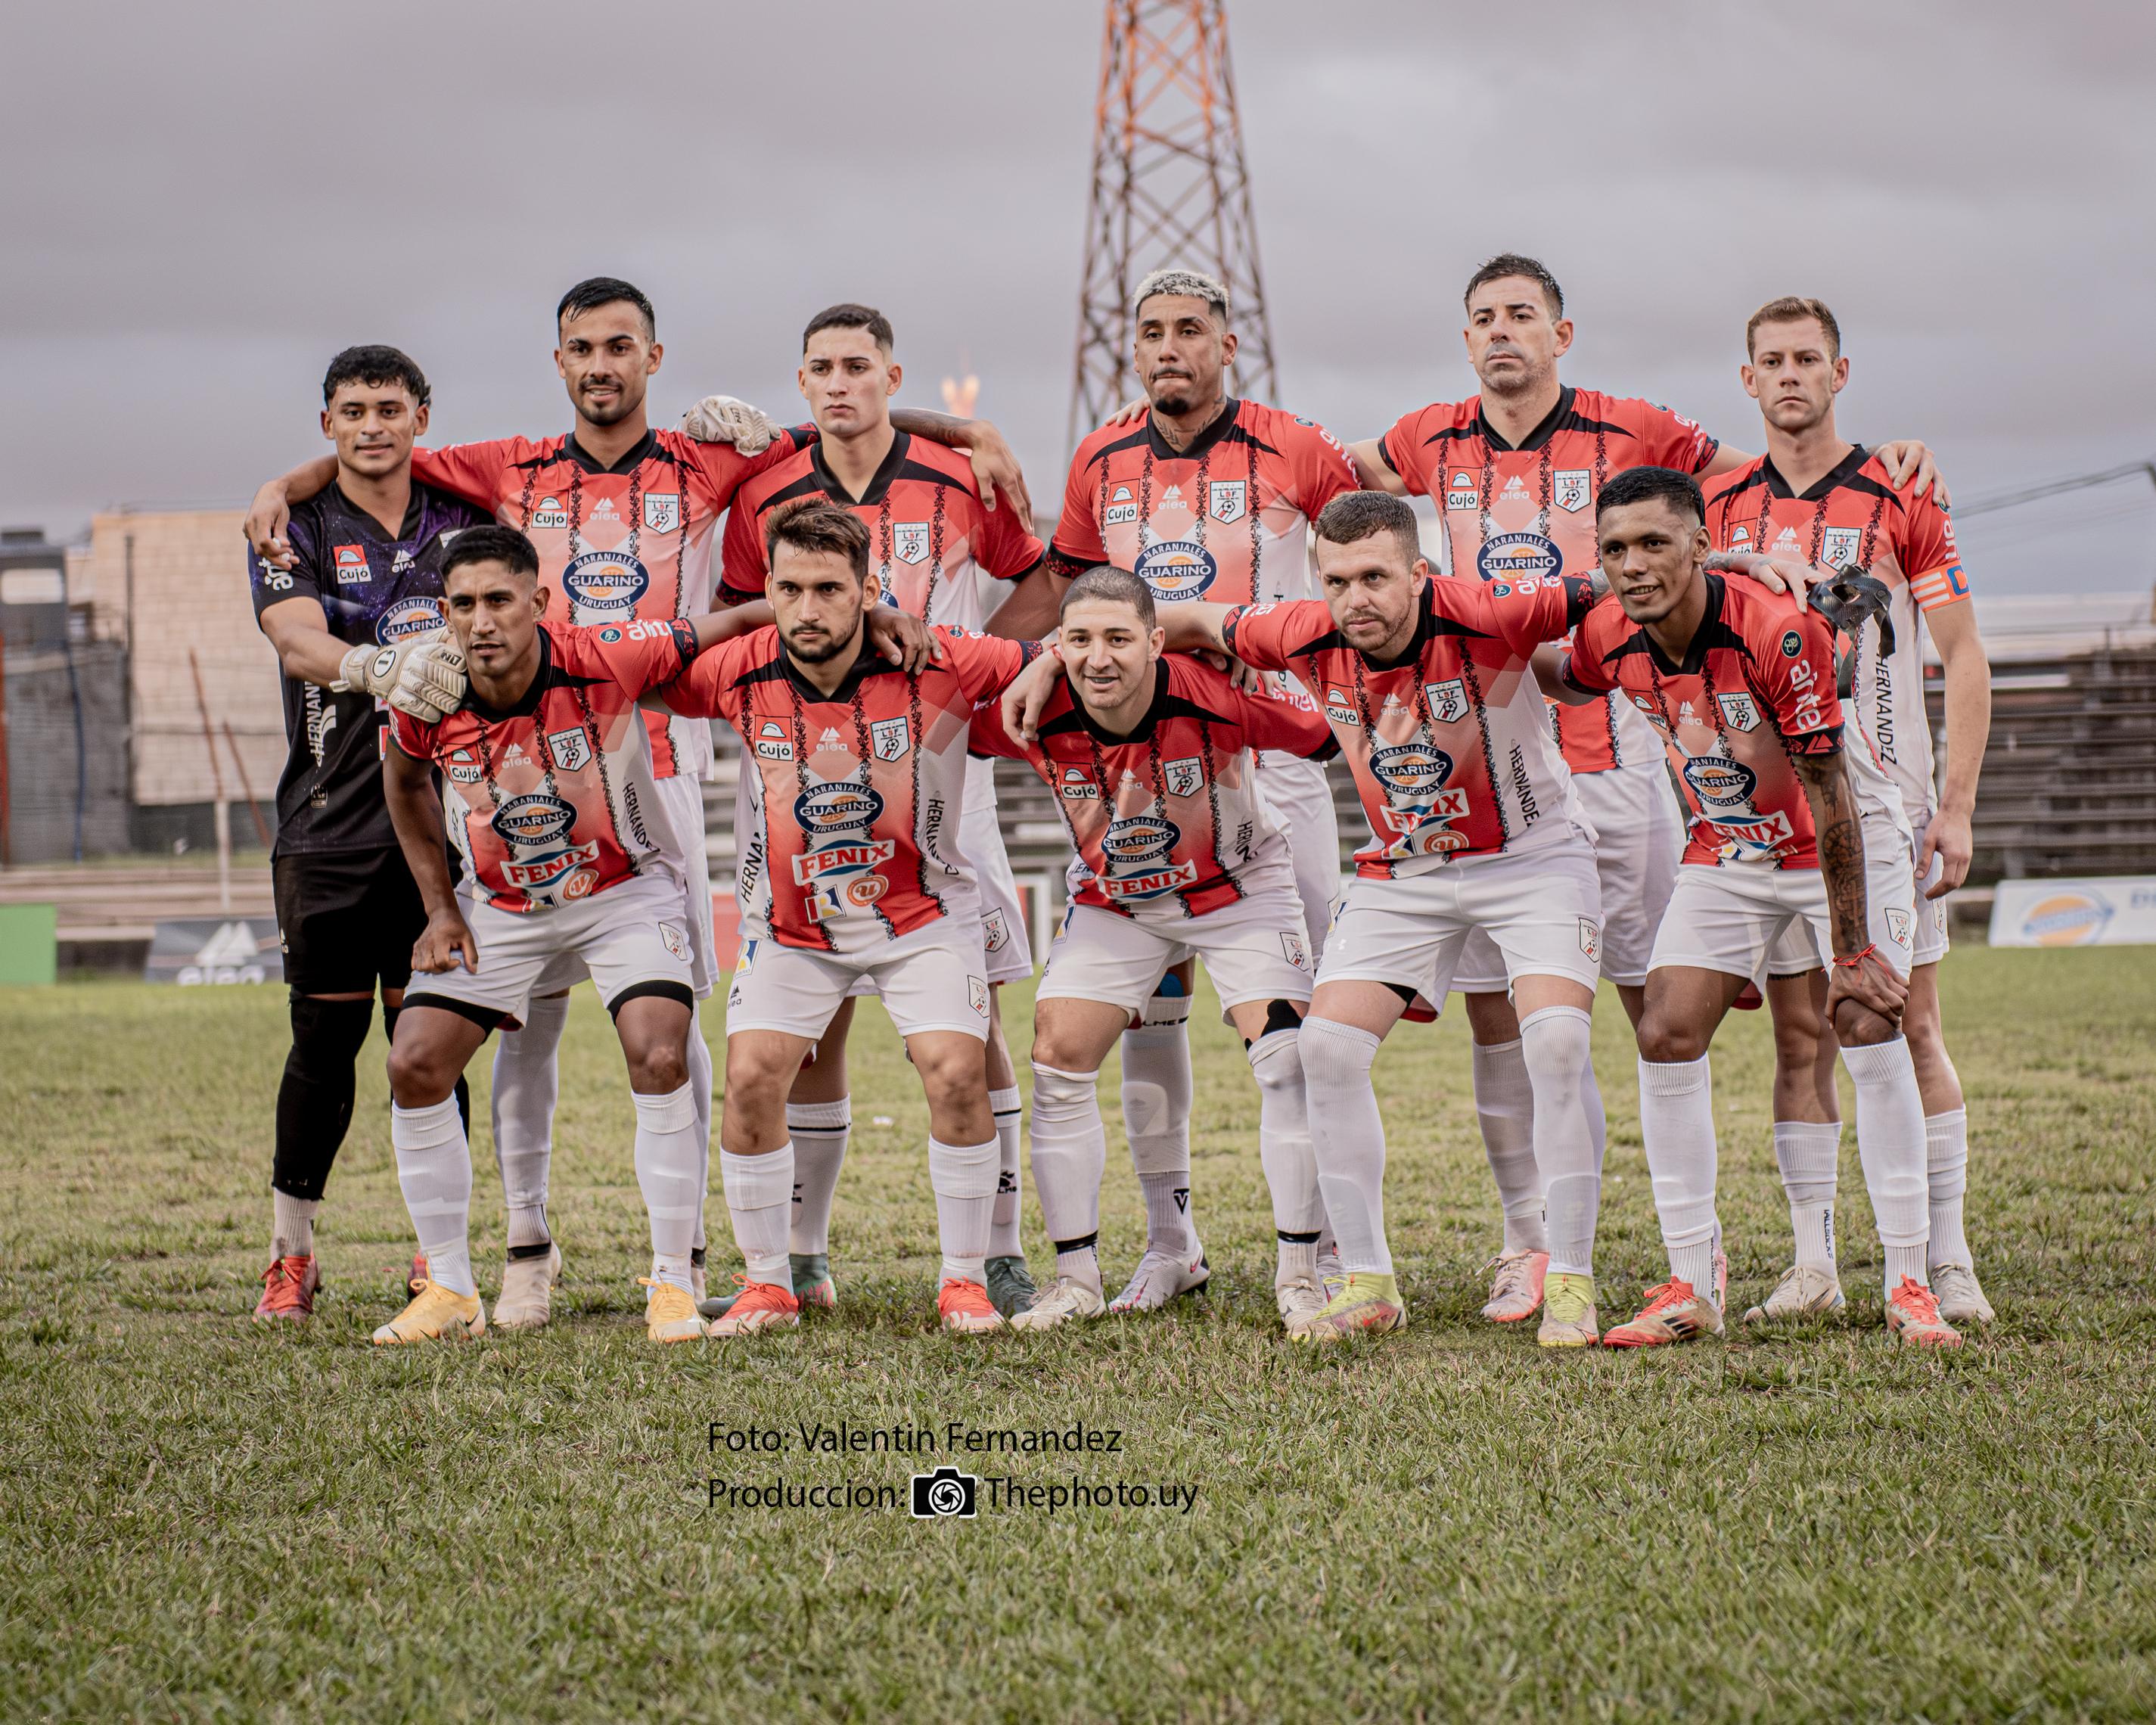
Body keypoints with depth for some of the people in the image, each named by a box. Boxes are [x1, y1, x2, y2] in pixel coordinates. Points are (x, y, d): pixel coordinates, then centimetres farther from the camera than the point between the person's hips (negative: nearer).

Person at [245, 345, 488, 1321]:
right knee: (324, 1041, 0)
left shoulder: (462, 522, 10)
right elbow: (299, 642, -16)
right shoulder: (296, 532, 1)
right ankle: (290, 1256, 12)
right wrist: (377, 668, -36)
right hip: (327, 829, -1)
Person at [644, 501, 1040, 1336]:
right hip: (791, 923, 2)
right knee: (750, 1078, -11)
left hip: (923, 914, -2)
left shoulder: (938, 662, -21)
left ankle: (965, 1280, 3)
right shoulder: (741, 672, -15)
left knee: (957, 1077, -15)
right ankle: (766, 1283, 6)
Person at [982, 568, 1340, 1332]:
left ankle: (1299, 1279, -1)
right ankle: (1078, 1278, 8)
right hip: (1111, 904, 3)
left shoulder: (1220, 696, -33)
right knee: (1057, 1064, -5)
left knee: (1287, 1064, -13)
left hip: (1239, 890, -2)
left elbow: (1336, 737, -20)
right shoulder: (1034, 716, -25)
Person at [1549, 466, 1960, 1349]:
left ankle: (1909, 1284, -10)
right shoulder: (1610, 637, -16)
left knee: (1869, 1027, -18)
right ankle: (1694, 1285, 3)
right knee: (1666, 1038, -7)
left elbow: (1831, 799, -27)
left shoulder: (1780, 632, -32)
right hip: (1726, 853, 5)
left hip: (1842, 844, -5)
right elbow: (1569, 686, 14)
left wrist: (1851, 950, -25)